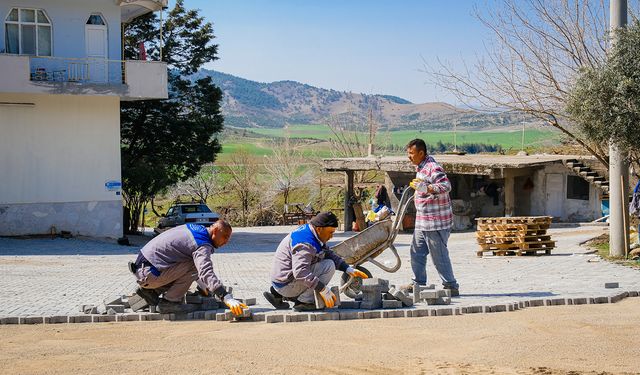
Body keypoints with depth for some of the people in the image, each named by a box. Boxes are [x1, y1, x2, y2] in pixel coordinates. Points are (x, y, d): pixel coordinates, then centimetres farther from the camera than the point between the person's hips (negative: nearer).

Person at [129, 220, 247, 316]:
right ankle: (169, 302, -6)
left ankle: (150, 291, 15)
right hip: (148, 275, -9)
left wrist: (203, 285, 30)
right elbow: (206, 273, -32)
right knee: (194, 266, -14)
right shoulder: (202, 246, -16)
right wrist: (227, 298, -39)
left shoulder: (192, 228, 15)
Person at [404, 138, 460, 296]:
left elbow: (446, 186, -31)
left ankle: (451, 286, 3)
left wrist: (426, 188, -42)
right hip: (422, 222, 10)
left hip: (436, 222, -10)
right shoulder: (420, 168, 15)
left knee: (439, 256, -5)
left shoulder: (433, 168, -17)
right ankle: (419, 283, 24)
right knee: (417, 252, 14)